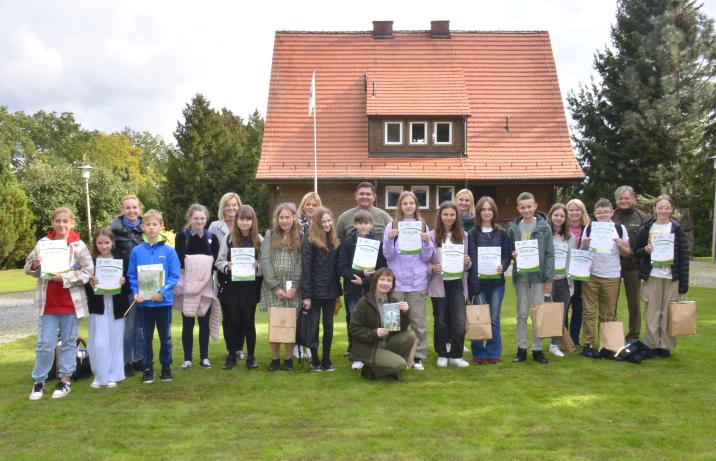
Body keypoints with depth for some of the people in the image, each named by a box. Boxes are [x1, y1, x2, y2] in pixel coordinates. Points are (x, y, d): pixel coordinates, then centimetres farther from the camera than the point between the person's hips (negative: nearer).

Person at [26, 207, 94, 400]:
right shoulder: (43, 243, 2)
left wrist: (64, 278, -18)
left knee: (69, 342, 9)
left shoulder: (78, 245, -5)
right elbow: (28, 268, 8)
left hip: (71, 302, -1)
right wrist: (34, 265, -15)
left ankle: (65, 379, 20)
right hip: (47, 302, 1)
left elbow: (88, 271, -10)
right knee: (45, 343, 2)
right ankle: (39, 381, 15)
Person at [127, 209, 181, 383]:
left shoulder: (169, 251, -6)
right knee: (147, 337, 12)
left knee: (165, 336, 11)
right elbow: (132, 276, 3)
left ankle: (166, 367, 24)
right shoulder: (136, 251, -1)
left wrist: (163, 292, -19)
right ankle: (148, 368, 23)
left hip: (164, 301, -1)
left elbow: (174, 276, -8)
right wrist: (136, 293, -12)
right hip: (144, 302, 1)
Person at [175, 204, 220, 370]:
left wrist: (205, 271, -11)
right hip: (187, 284, -2)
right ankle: (187, 358, 13)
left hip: (206, 284, 2)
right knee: (187, 323, 4)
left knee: (204, 322, 7)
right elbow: (179, 260, -7)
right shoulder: (182, 236, -1)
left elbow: (216, 261, 4)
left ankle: (204, 357, 16)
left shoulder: (212, 237, 6)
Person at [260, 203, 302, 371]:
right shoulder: (270, 235, 6)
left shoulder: (300, 237, 6)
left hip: (293, 286, 0)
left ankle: (288, 359, 11)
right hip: (272, 285, 0)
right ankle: (274, 359, 10)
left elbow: (301, 263, -2)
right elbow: (265, 261, -2)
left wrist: (294, 286, -12)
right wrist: (276, 287, -10)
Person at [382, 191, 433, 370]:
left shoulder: (423, 226, 6)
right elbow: (388, 256, 0)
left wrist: (427, 243, -11)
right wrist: (389, 240, -16)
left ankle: (418, 356, 11)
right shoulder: (392, 226, 3)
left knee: (418, 320, 3)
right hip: (397, 281, -1)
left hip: (417, 281, 1)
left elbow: (426, 258, 6)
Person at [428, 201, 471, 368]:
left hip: (457, 283, 2)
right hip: (439, 284, -2)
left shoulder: (463, 235, 7)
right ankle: (442, 355, 22)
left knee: (460, 323, -3)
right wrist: (432, 269, -20)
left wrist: (467, 263, -8)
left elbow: (467, 263, 13)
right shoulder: (432, 236, -3)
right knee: (441, 321, 8)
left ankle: (456, 355, 13)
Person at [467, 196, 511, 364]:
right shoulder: (473, 233, 1)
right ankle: (478, 353, 11)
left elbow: (506, 255, 6)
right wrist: (474, 283, -16)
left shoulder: (502, 233, 8)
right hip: (479, 281, -2)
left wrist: (503, 267, -18)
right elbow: (472, 258, -7)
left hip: (497, 281, 2)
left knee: (494, 318, 6)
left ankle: (493, 352, 17)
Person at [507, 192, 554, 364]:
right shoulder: (514, 227, 3)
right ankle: (521, 348, 16)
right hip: (521, 275, 2)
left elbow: (550, 254, -4)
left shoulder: (544, 227, -3)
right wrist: (512, 253, -12)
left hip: (538, 274, -2)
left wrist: (549, 278, -8)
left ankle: (537, 349, 15)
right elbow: (508, 249, 12)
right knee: (522, 313, 9)